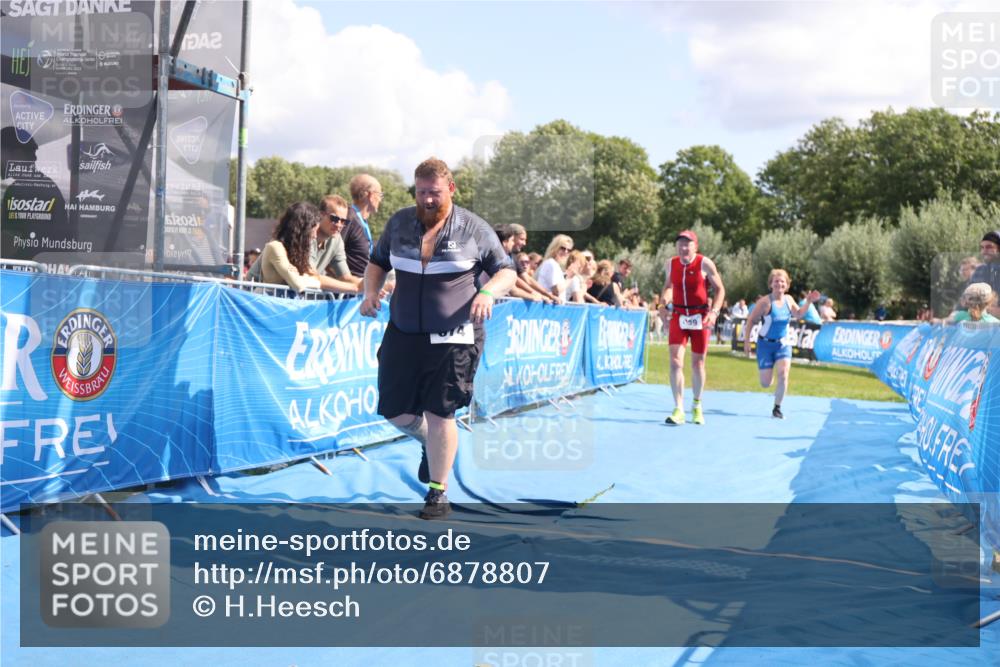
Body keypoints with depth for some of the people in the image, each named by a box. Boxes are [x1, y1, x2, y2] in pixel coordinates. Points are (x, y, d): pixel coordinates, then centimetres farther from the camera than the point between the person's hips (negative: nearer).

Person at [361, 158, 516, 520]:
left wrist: (487, 292, -19)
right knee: (394, 410, 6)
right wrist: (371, 292, 0)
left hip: (453, 338, -4)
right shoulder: (399, 223, 6)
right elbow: (377, 262, 20)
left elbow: (507, 271, 2)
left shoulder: (474, 228, -3)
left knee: (439, 414, -5)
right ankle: (430, 442, 40)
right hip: (403, 334, 4)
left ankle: (437, 493, 10)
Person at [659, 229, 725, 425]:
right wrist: (666, 301, -4)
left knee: (698, 363, 9)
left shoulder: (705, 264, -9)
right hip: (678, 316, 2)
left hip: (699, 318, -2)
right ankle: (678, 410, -10)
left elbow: (719, 289, -3)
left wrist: (714, 312, -16)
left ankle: (697, 406, 29)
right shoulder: (671, 264, 1)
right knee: (675, 360, -13)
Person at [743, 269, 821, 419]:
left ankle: (777, 408, -2)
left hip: (783, 343, 3)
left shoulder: (788, 299, -2)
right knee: (766, 383, -3)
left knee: (783, 374, -17)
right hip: (765, 344, -3)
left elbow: (798, 314, 16)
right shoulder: (765, 301, -17)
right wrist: (747, 341, -13)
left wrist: (808, 302, 1)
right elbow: (751, 320, -11)